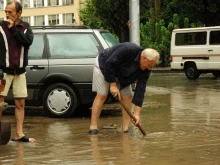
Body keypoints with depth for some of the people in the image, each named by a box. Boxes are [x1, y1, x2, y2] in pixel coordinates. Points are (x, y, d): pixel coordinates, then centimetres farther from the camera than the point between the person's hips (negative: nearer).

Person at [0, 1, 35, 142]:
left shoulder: (25, 27, 6)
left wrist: (13, 29, -16)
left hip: (20, 71, 4)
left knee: (20, 103, 7)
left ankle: (19, 134, 13)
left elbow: (28, 41, -12)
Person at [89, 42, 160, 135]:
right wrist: (113, 85, -29)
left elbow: (140, 90, -19)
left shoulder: (145, 70, -19)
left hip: (121, 75, 6)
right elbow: (109, 64, -33)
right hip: (104, 66, -6)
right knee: (101, 95, -14)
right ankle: (93, 127, -11)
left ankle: (125, 129, -4)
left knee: (127, 97, -6)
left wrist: (137, 113, -23)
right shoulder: (127, 50, -39)